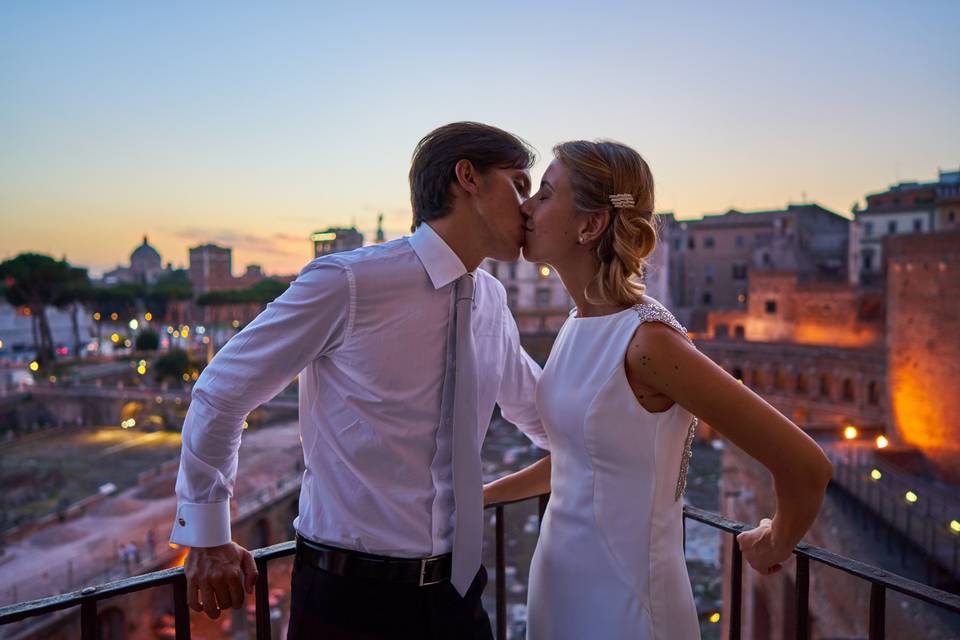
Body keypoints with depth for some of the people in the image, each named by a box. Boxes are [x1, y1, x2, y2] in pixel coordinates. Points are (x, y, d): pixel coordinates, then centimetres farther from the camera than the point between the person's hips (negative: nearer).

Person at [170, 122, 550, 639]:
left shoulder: (492, 300, 2)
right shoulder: (347, 282, -17)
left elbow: (533, 406, 21)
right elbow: (220, 394, -7)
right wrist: (207, 537, 0)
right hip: (350, 598, -5)